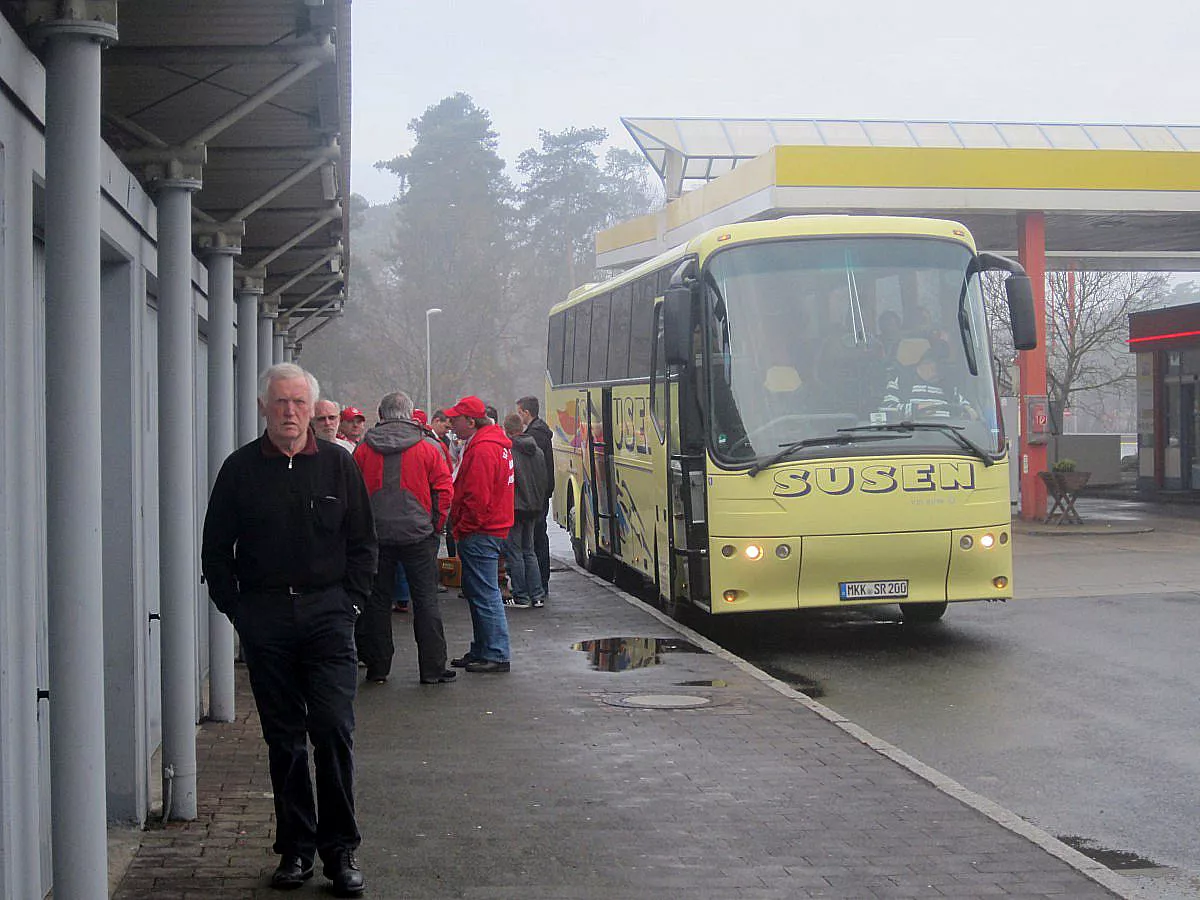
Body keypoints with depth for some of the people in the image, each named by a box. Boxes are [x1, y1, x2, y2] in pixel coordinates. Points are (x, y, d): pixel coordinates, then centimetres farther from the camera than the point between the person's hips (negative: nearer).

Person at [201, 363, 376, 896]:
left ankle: (340, 850, 2)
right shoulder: (241, 468, 5)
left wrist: (350, 600, 1)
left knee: (334, 730, -7)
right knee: (284, 737, 6)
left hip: (327, 613, -1)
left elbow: (362, 542, 11)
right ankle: (295, 847, 14)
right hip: (264, 617, 1)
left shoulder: (338, 465, 6)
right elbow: (215, 548, 9)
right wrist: (236, 608, 1)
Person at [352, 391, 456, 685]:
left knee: (377, 601, 10)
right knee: (425, 600, 4)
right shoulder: (428, 448, -3)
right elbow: (444, 489, -4)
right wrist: (435, 526, 6)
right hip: (418, 535, -1)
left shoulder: (363, 450, 1)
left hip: (375, 536, 2)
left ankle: (377, 667, 12)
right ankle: (432, 668, 4)